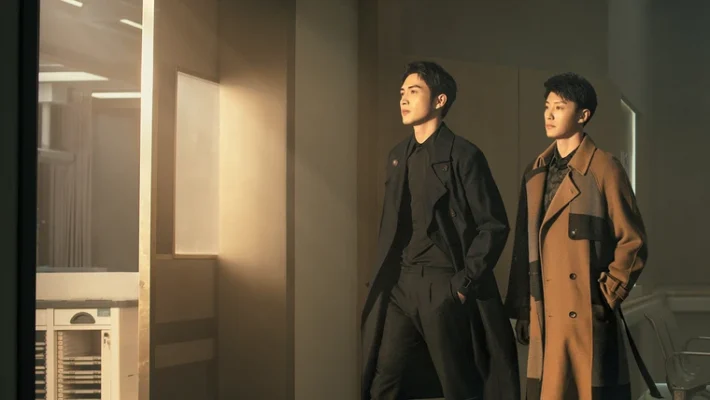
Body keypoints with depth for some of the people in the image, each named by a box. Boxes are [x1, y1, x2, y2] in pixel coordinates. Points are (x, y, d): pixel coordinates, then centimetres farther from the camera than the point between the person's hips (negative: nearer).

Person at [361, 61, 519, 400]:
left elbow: (494, 226, -9)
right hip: (400, 286, 6)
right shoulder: (397, 156, 14)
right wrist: (384, 278, 10)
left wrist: (464, 282, -13)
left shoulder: (463, 155, -7)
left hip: (445, 288, -6)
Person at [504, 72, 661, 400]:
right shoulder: (535, 173, 13)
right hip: (544, 316, 5)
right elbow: (524, 245, 14)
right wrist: (521, 309, 11)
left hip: (588, 314, -5)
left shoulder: (604, 169, -4)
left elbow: (633, 243, -4)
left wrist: (609, 296, -8)